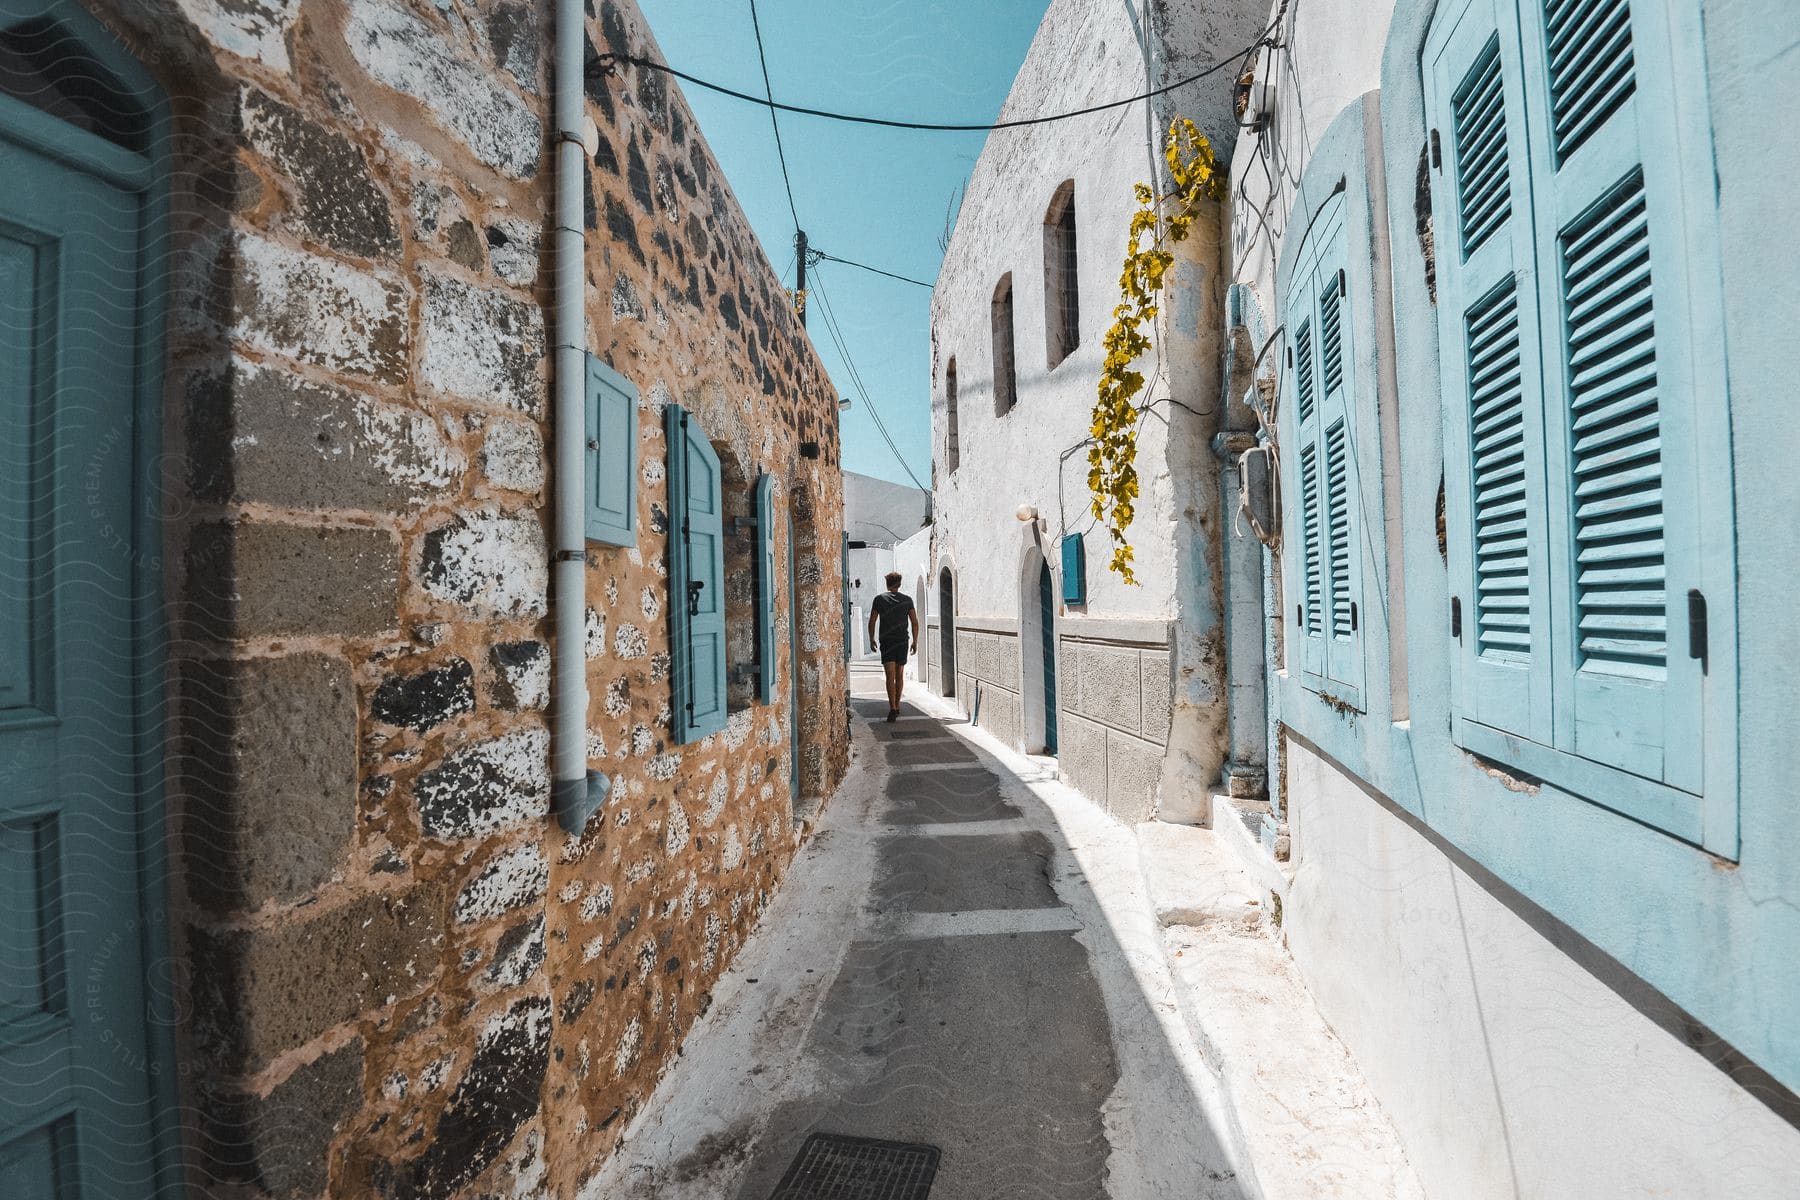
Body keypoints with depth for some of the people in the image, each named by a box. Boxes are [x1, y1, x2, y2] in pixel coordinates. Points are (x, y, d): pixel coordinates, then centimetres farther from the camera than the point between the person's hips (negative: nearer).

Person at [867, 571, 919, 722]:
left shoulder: (879, 599, 0)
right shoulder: (907, 600, 4)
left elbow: (872, 621, 2)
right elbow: (915, 622, 2)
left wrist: (872, 639, 14)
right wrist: (915, 641, 10)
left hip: (886, 641, -2)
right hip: (902, 641, 2)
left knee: (890, 677, -7)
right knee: (900, 675, 15)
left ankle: (892, 709, -18)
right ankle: (897, 706, 25)